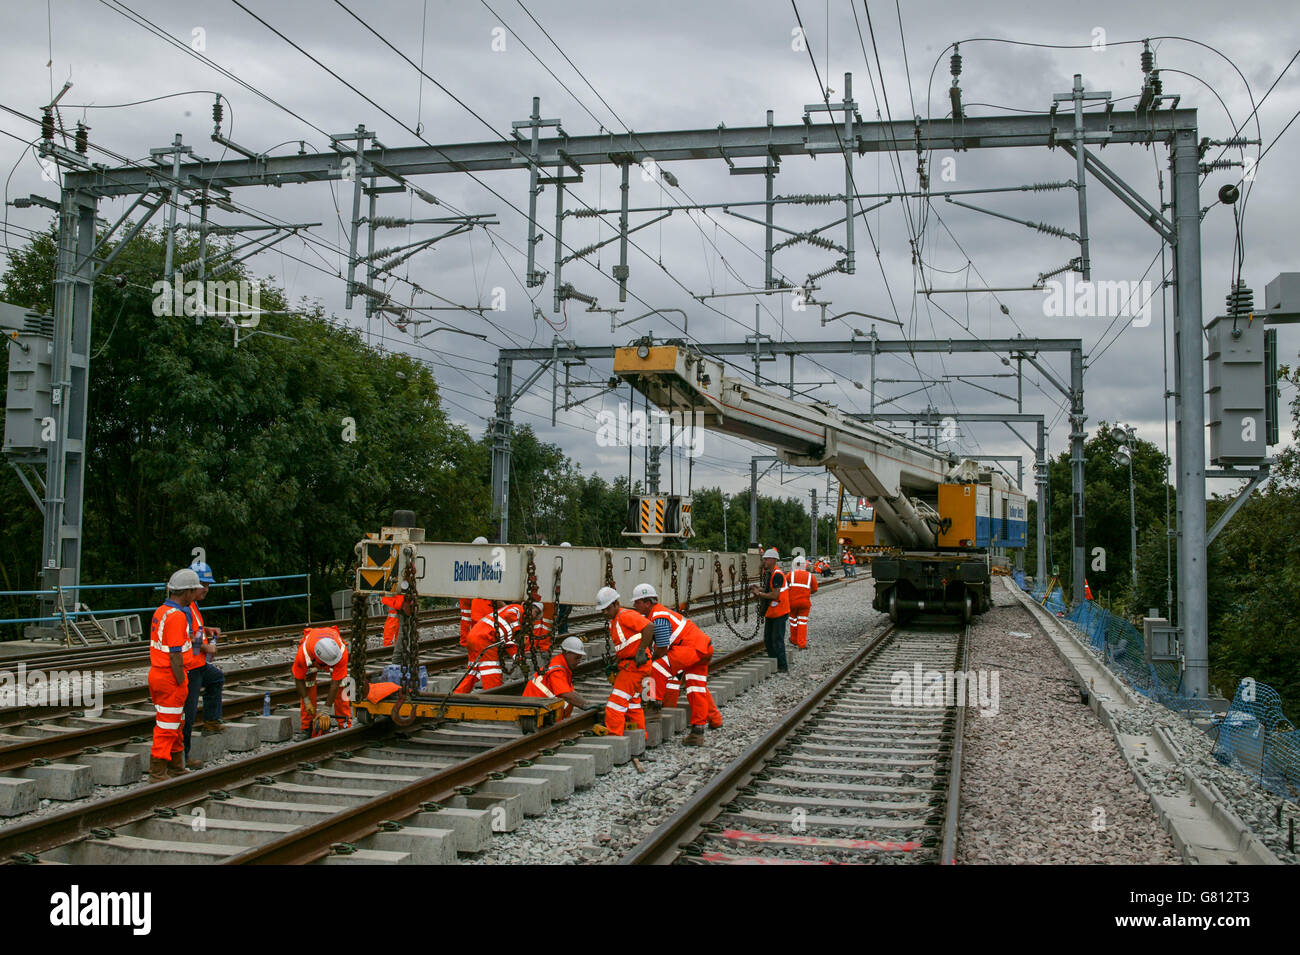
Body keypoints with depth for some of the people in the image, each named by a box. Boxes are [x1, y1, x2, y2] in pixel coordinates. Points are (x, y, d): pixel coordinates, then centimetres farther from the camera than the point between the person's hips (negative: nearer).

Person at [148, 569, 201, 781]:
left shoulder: (161, 611, 10)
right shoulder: (176, 616, -21)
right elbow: (175, 656, -22)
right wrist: (182, 684, -17)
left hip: (156, 673, 10)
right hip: (170, 677, -10)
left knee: (175, 724, 19)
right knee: (167, 726, -1)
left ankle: (175, 767, 30)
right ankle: (157, 773, 6)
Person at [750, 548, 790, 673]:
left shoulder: (777, 575, -19)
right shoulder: (768, 573, 12)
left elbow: (775, 595, -24)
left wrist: (759, 593, -15)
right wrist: (758, 590, 4)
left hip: (779, 612, -10)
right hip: (771, 612, 10)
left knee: (777, 640, -7)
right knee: (767, 639, 13)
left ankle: (783, 667, 0)